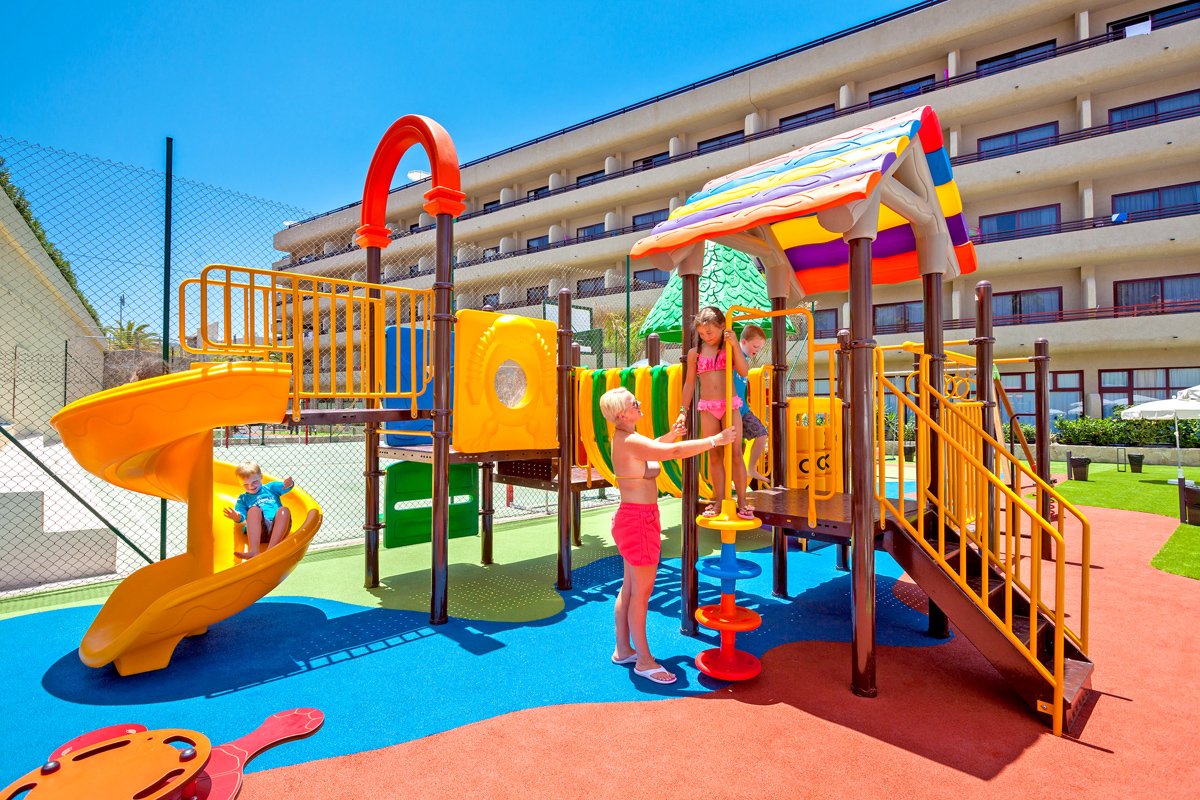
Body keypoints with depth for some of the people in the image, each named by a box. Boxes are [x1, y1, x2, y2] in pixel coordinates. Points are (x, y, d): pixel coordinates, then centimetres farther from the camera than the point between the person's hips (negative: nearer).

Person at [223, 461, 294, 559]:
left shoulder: (270, 487, 26)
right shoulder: (243, 498, 25)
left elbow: (285, 486, 7)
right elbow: (241, 517, 9)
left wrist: (289, 484, -19)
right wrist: (236, 517, -16)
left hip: (277, 529, 0)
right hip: (256, 531, 0)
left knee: (283, 510, -29)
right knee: (254, 509, -28)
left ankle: (270, 550, -48)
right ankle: (254, 551, -48)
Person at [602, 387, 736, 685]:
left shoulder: (626, 439, 8)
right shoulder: (630, 441, -22)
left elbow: (653, 448, 29)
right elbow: (674, 452, -29)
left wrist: (670, 435, 15)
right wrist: (715, 440, -23)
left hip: (632, 519, 10)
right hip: (639, 521, -10)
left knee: (629, 588, 17)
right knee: (642, 592, 1)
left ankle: (623, 650, 30)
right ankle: (645, 660, 14)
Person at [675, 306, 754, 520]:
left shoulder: (730, 347, 3)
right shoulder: (695, 353, 6)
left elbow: (743, 372, -12)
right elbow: (689, 383, 11)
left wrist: (735, 345, -20)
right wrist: (683, 410, 8)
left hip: (730, 405, -1)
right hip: (707, 408, 2)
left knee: (735, 454, -3)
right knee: (714, 456, 5)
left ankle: (742, 501, 6)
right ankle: (719, 501, 14)